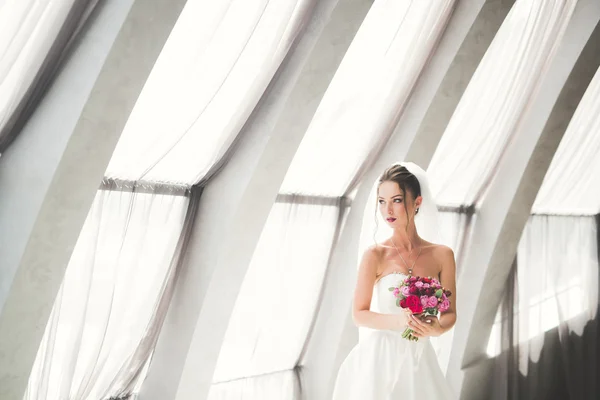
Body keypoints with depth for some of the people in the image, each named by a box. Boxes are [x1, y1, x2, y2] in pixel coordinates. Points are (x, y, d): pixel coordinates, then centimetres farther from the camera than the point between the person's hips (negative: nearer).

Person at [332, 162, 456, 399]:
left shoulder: (442, 255, -2)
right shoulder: (375, 254, -11)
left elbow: (450, 313, 4)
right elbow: (359, 314, -7)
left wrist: (437, 328, -17)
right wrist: (398, 321, -23)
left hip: (418, 361, 3)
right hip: (380, 359, -3)